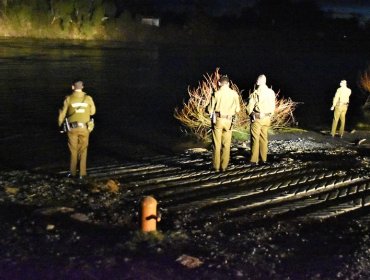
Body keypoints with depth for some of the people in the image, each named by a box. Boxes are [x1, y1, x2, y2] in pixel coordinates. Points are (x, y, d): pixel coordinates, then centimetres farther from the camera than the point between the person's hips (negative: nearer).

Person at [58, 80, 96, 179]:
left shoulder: (68, 99, -7)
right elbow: (92, 112, 8)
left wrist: (60, 124, 17)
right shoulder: (88, 98, -4)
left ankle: (73, 173, 19)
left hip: (72, 128, -1)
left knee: (73, 151, 14)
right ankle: (82, 173, 12)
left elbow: (63, 113, 1)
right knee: (83, 151, 12)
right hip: (84, 128, 1)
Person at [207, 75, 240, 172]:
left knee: (217, 145, 7)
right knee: (226, 145, 10)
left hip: (218, 120, -1)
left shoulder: (216, 94, -8)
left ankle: (216, 166, 10)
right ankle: (224, 166, 12)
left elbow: (210, 110, -6)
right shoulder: (234, 94, -2)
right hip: (229, 121, 2)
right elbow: (237, 109, 3)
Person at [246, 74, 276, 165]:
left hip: (257, 118, -5)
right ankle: (263, 158, 18)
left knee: (255, 139, 1)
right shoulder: (271, 93, 0)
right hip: (267, 118, 5)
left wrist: (250, 113, 7)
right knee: (264, 138, 13)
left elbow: (249, 107, -11)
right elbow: (273, 107, 8)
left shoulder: (255, 93, -15)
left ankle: (254, 160, 1)